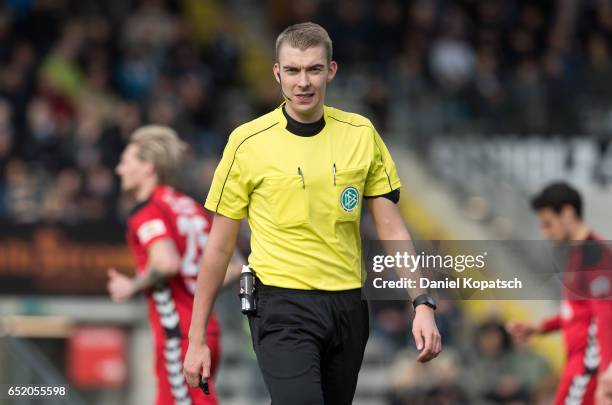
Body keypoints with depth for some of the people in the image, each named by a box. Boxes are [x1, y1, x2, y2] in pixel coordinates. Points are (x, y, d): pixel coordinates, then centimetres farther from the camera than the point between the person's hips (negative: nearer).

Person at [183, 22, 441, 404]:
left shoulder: (362, 134, 5)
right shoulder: (247, 142, -4)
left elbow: (392, 229, 8)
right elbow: (219, 247, 1)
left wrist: (423, 305, -4)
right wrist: (197, 338, 0)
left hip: (348, 308, 4)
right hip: (284, 304, -4)